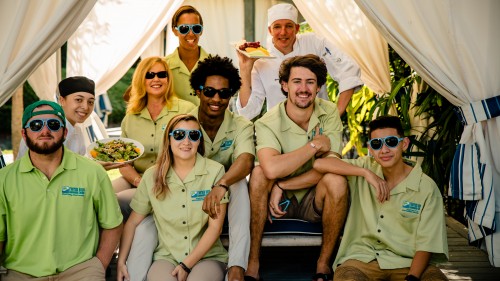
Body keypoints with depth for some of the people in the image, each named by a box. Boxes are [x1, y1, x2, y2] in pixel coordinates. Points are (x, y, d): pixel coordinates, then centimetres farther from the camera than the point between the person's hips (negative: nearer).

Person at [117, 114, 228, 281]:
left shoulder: (215, 171, -3)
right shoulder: (152, 176, 4)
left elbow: (215, 227, -5)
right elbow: (133, 222, 10)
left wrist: (186, 265, -9)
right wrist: (121, 261, 0)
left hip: (208, 256, -1)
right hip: (167, 257, 1)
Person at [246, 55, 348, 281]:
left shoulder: (329, 113, -10)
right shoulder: (268, 123, -17)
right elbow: (272, 169, -37)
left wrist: (282, 185, -23)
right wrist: (315, 145, -27)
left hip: (315, 201, 1)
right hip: (280, 202, -1)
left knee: (336, 181, -30)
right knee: (259, 173, -29)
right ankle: (253, 262, -20)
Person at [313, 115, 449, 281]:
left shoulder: (427, 188, 0)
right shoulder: (365, 166, 7)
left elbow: (425, 245, -3)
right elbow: (320, 164, -6)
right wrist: (366, 173, -12)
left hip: (407, 263, 0)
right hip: (362, 259, 0)